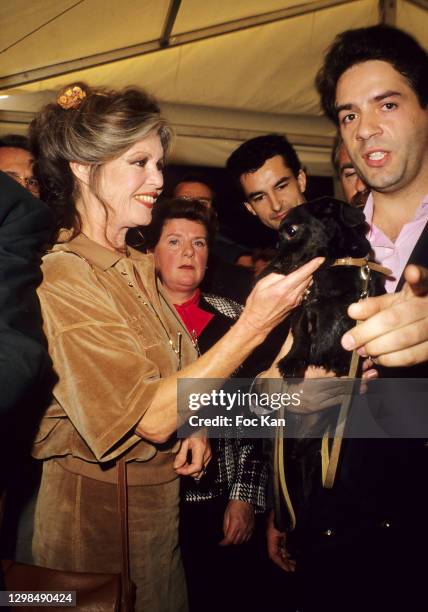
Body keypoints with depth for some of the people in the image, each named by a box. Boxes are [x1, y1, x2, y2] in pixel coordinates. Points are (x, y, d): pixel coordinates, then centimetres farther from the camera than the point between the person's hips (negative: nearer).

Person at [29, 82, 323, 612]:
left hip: (162, 500, 7)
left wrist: (194, 429, -7)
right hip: (98, 512, -7)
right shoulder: (59, 279, -22)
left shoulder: (138, 268, 3)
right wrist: (253, 325, -31)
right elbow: (152, 418, -27)